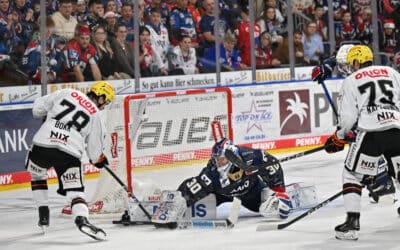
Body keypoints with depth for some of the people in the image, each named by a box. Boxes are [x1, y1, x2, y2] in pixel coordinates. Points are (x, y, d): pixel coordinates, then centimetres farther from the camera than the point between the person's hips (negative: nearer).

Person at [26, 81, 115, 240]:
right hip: (69, 154, -2)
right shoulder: (96, 116, 10)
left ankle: (44, 215, 28)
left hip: (42, 144, 2)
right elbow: (95, 149, 14)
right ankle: (82, 219, -24)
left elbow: (38, 108, 15)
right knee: (75, 189, 2)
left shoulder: (67, 93, 14)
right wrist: (99, 160, 36)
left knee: (37, 175, 29)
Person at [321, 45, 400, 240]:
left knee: (352, 175, 8)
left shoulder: (351, 80, 11)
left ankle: (352, 222, -1)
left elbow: (348, 117, 5)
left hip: (370, 132, -3)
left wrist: (338, 138, 19)